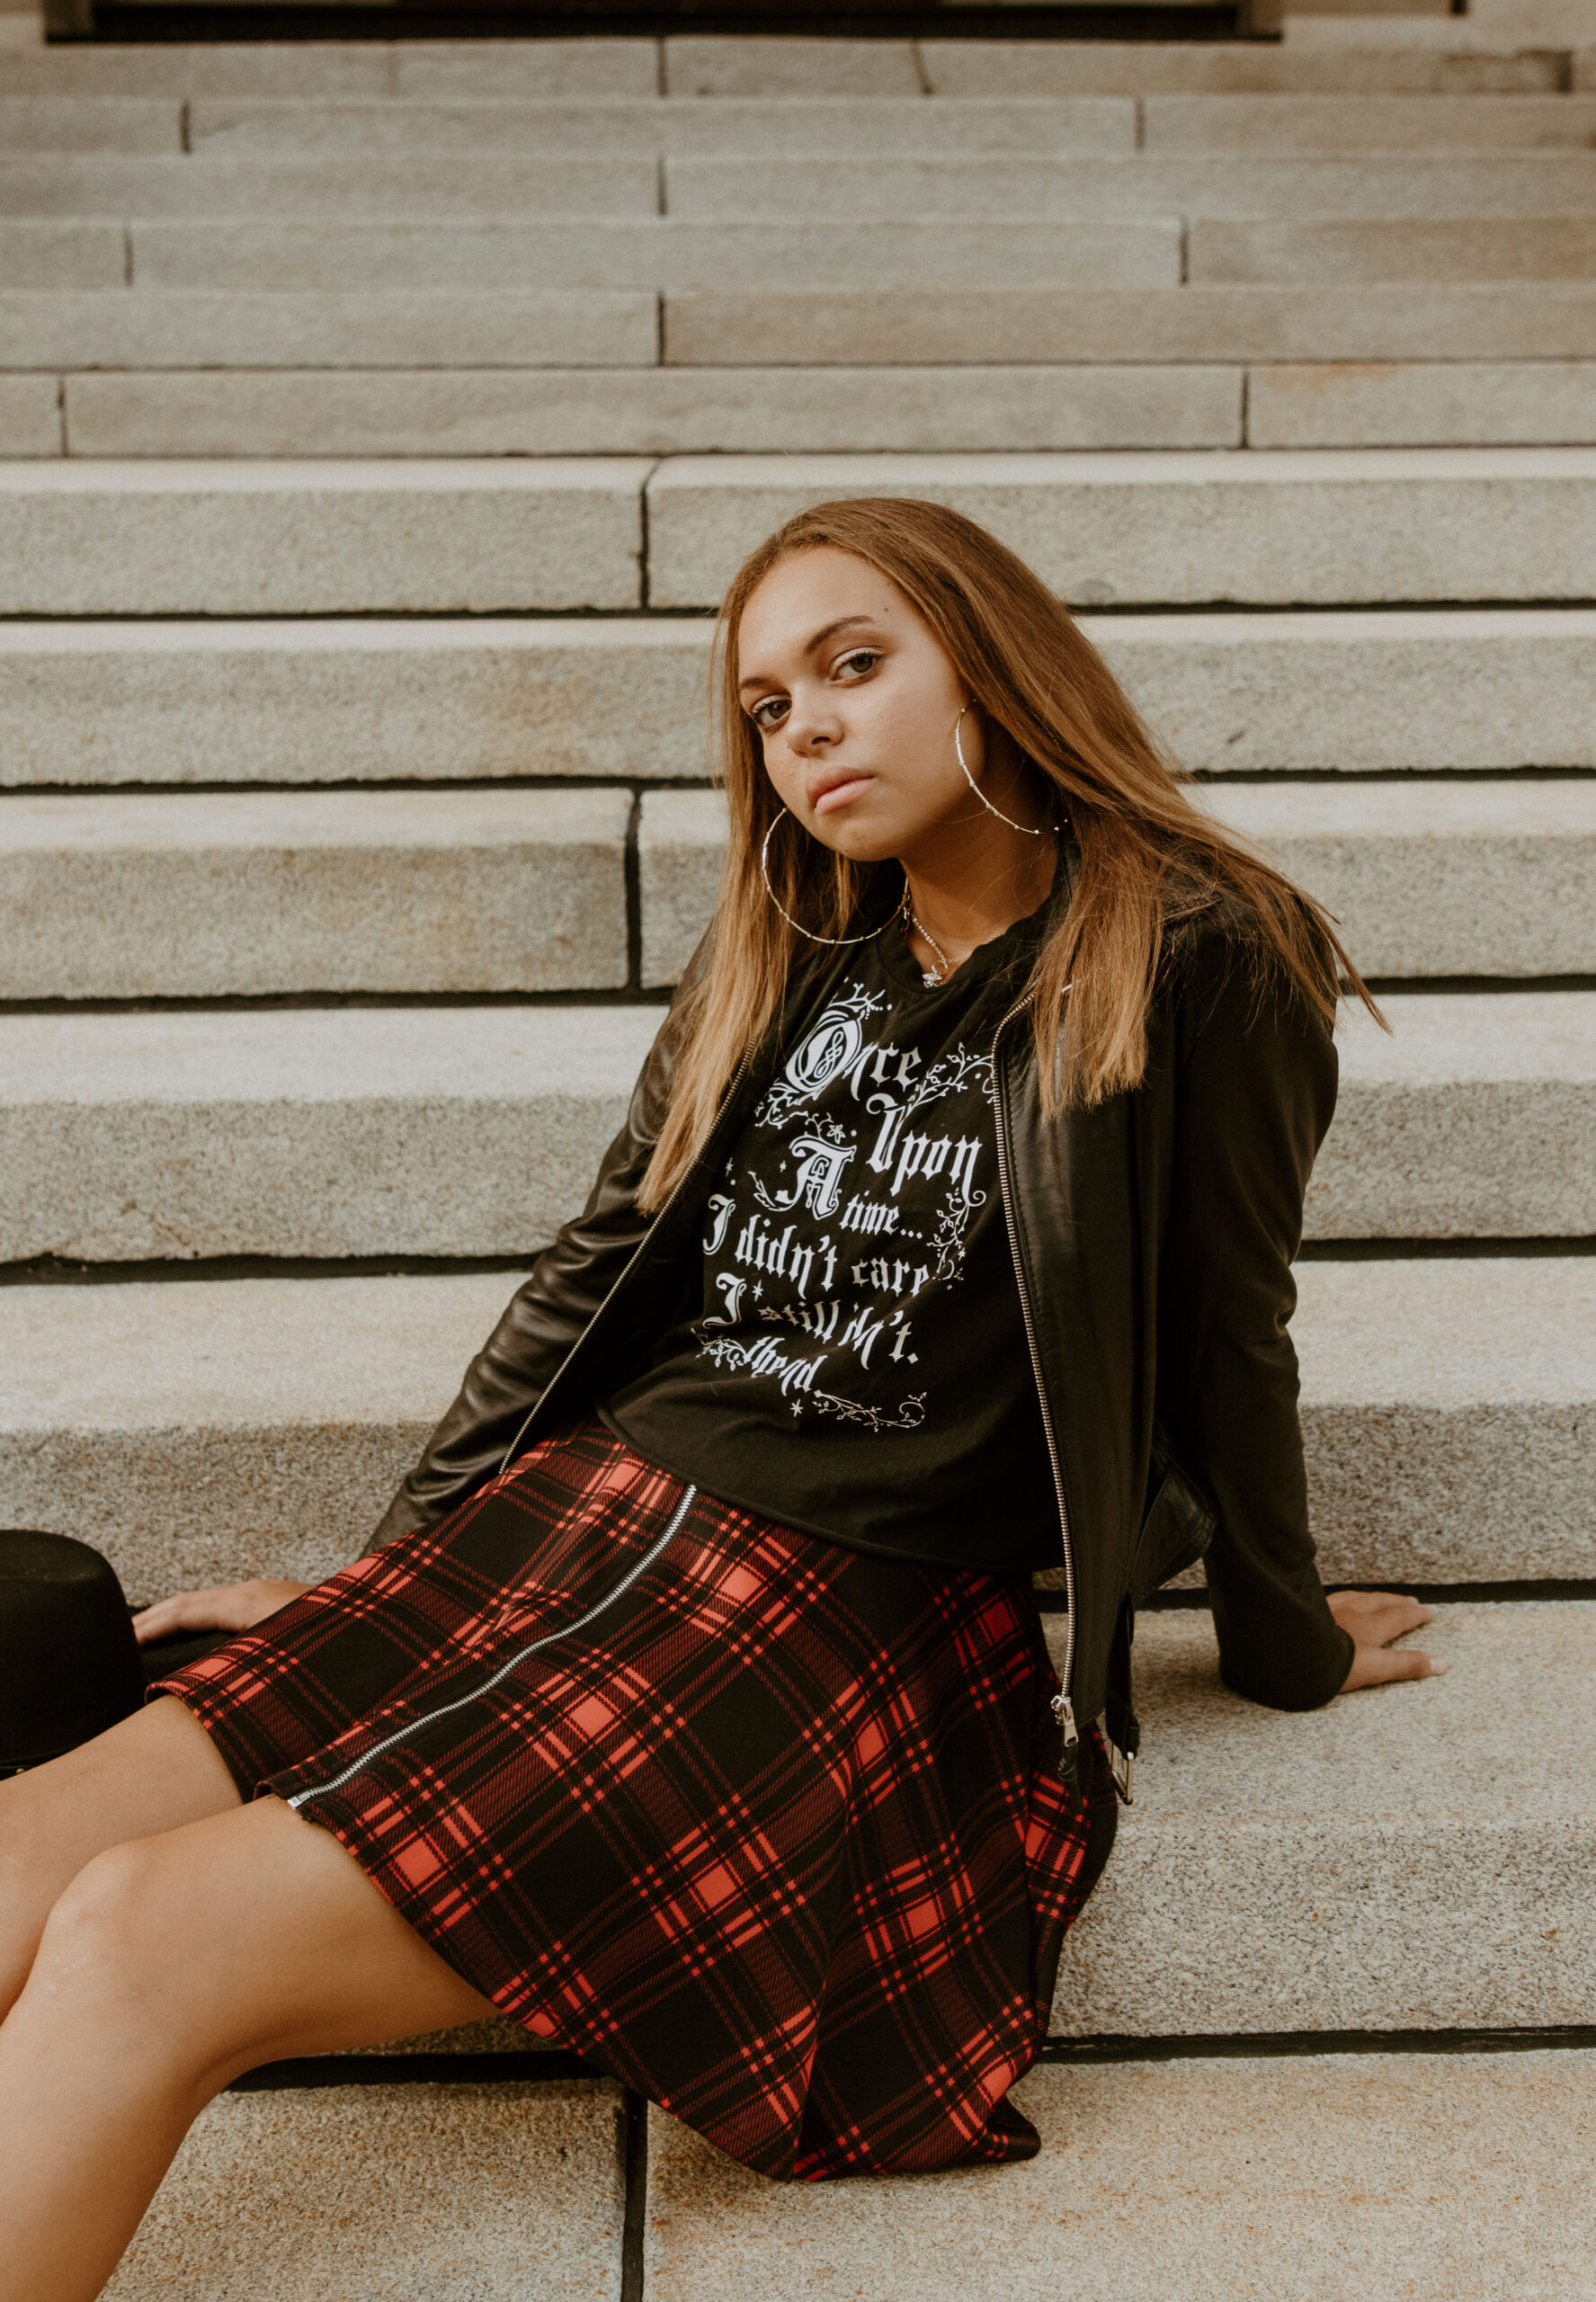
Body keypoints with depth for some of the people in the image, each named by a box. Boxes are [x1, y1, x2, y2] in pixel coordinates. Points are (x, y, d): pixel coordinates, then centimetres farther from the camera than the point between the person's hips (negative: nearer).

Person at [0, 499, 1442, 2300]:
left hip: (852, 1606, -6)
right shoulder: (782, 953, 16)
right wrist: (383, 1579, 19)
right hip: (577, 1518, 6)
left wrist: (1283, 1647, 17)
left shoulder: (1191, 964, -3)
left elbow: (1224, 1342, 5)